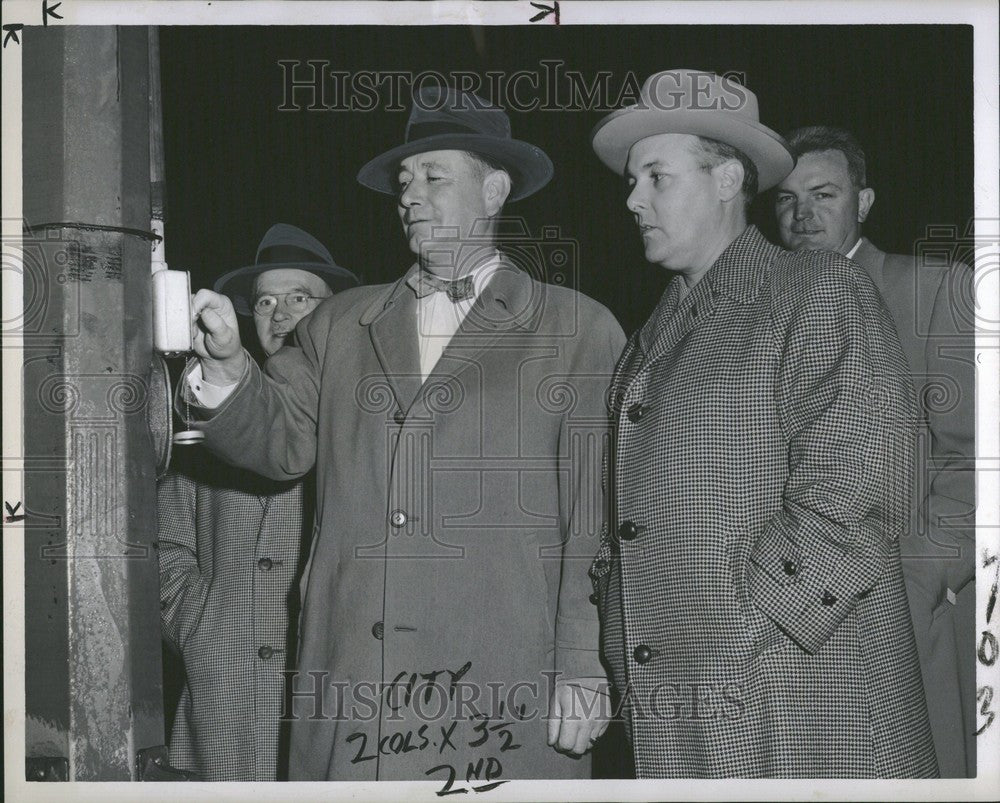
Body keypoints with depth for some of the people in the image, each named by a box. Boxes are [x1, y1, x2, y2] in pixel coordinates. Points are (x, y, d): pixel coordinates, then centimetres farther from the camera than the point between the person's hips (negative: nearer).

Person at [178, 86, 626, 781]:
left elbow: (600, 520, -1)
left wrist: (583, 672, -7)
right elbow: (281, 442, 11)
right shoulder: (343, 325, 17)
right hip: (349, 688, 3)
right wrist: (228, 364, -7)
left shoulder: (579, 331, 4)